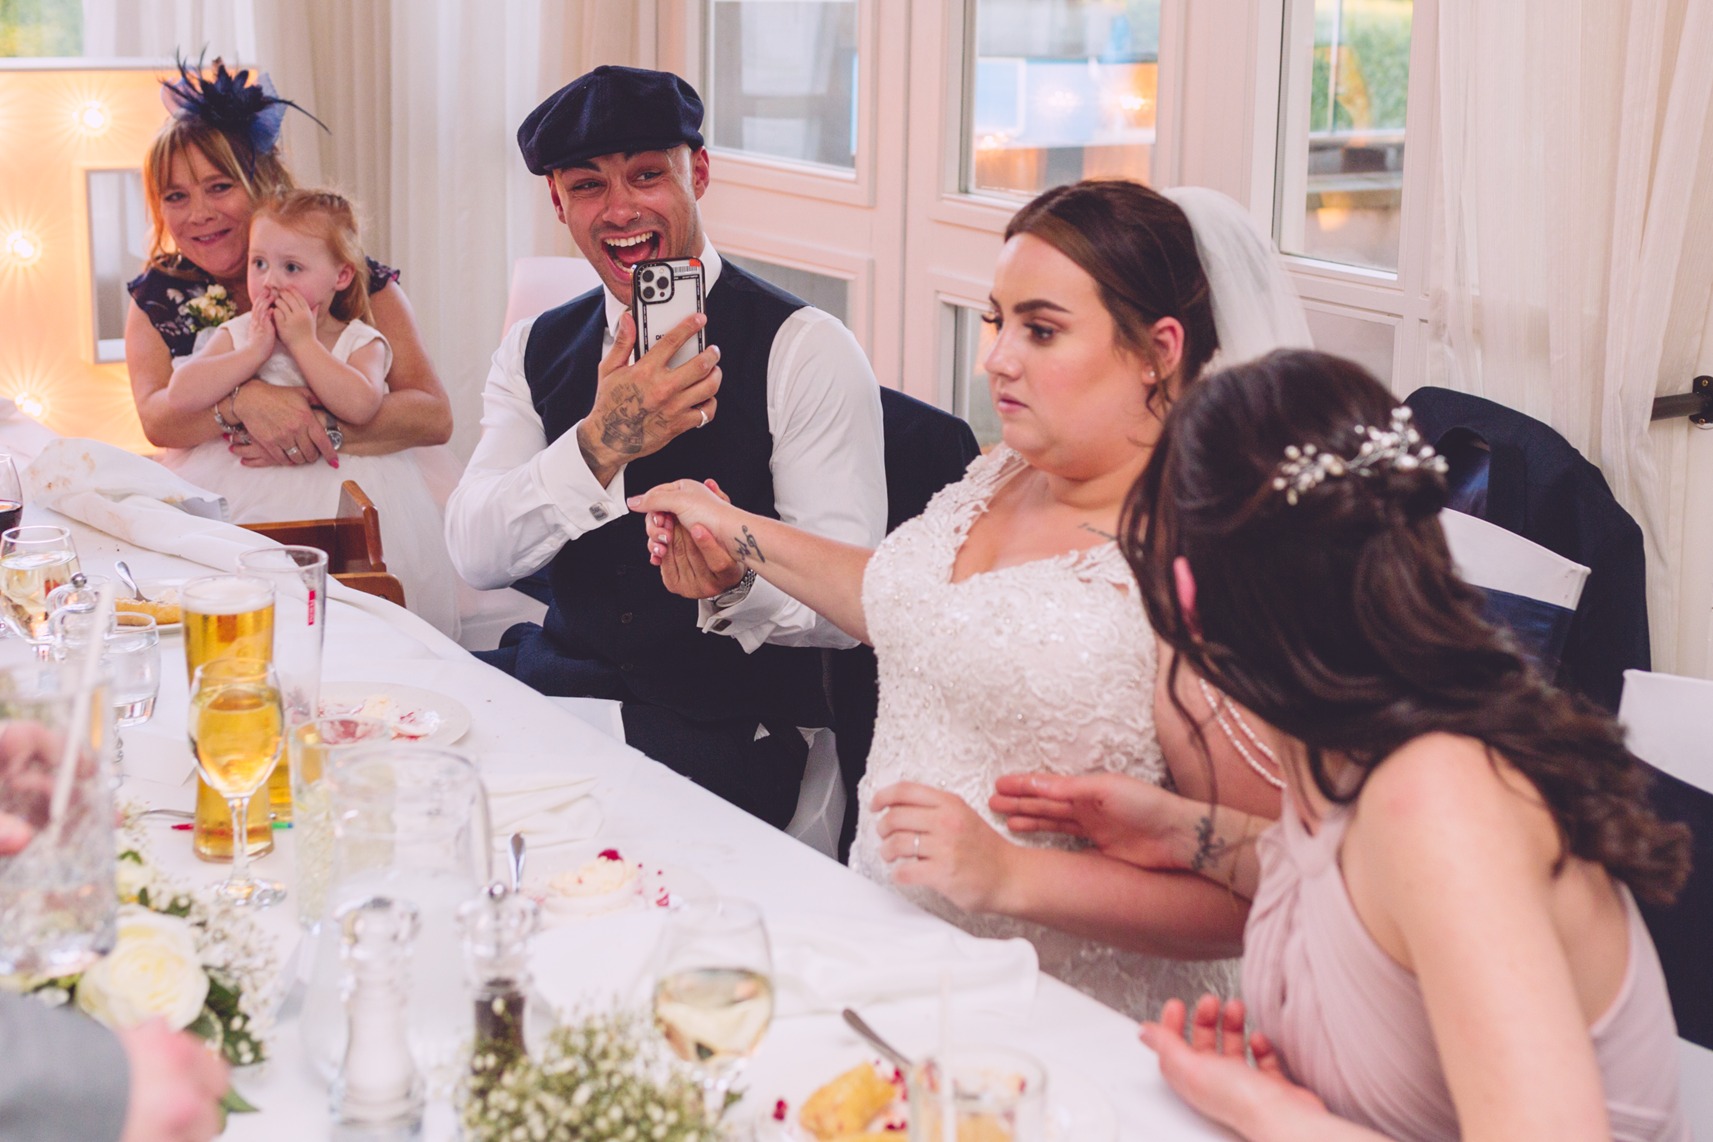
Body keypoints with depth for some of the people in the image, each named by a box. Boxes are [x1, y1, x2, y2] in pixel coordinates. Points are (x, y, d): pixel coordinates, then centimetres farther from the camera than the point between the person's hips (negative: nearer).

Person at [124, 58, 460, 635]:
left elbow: (434, 415, -7)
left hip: (355, 487, -2)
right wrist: (244, 402, -24)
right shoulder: (159, 294, 10)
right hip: (219, 498, 2)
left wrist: (322, 432, -22)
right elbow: (156, 419, -5)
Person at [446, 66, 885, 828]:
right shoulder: (534, 351, 9)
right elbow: (476, 556, -6)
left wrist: (733, 579, -32)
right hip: (556, 677, 5)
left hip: (722, 728, -5)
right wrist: (600, 444, -22)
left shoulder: (806, 351, -7)